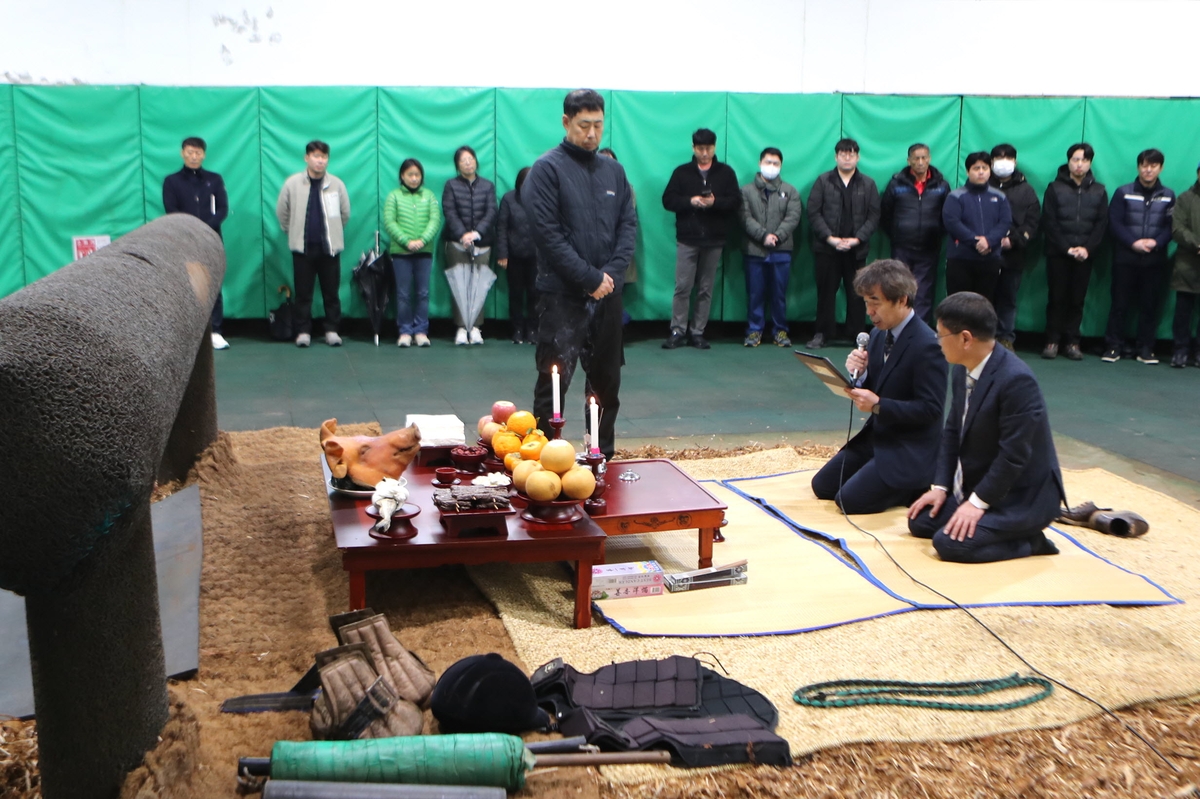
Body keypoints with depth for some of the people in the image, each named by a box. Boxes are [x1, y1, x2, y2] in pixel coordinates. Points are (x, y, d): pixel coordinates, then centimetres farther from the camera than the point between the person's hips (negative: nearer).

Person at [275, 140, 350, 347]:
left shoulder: (336, 184, -2)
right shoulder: (292, 183, -2)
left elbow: (345, 214, 10)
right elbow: (281, 212, 8)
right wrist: (295, 232, 12)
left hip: (330, 247, 0)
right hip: (302, 247, 0)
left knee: (331, 292, 5)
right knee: (303, 292, 4)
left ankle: (332, 330, 13)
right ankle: (303, 331, 11)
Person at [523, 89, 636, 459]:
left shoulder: (613, 171, 11)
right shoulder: (547, 168, -5)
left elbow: (628, 226, 9)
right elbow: (548, 233, -12)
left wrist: (611, 273, -7)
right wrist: (590, 278, -14)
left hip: (607, 293, 5)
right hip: (562, 294, -5)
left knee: (606, 382, 12)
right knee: (554, 384, -5)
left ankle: (605, 455, 24)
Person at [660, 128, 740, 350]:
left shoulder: (726, 172, 6)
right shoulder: (681, 172, 5)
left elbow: (735, 201, 0)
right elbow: (668, 199, 0)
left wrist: (715, 202, -18)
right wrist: (690, 201, -16)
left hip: (714, 241, 1)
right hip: (687, 239, -1)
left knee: (706, 289, 5)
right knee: (682, 287, -3)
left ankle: (697, 332, 12)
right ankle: (678, 330, 5)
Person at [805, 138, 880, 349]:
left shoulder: (868, 184, 6)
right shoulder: (823, 181, 4)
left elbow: (874, 216, 3)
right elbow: (813, 213, -2)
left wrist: (857, 239, -10)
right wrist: (829, 237, -11)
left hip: (856, 249, 1)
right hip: (827, 247, 0)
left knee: (856, 293, 4)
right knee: (826, 292, 4)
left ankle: (857, 334, 12)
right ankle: (822, 334, 11)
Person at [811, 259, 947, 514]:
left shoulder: (927, 345, -22)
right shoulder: (879, 335, 4)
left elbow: (931, 408, -22)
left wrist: (878, 405, -29)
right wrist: (857, 373, -12)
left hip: (910, 450, -9)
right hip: (876, 435, 9)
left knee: (850, 500, -16)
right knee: (822, 486, 9)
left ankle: (919, 484, 3)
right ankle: (894, 480, 19)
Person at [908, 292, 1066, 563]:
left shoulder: (1016, 380, -28)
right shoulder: (962, 370, 0)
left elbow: (1013, 455, -27)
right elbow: (952, 431, 8)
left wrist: (978, 502, -23)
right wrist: (940, 486, 1)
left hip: (1022, 496, -9)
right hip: (975, 485, 9)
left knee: (950, 543, -22)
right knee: (920, 521, 7)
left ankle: (1029, 541, -2)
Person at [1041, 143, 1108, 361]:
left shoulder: (1099, 191, 9)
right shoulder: (1055, 188, 2)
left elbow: (1101, 224, 4)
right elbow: (1049, 223, -4)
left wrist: (1087, 249, -10)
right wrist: (1066, 248, -13)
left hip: (1084, 255, 2)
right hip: (1058, 254, -2)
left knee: (1077, 299, 2)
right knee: (1057, 298, -1)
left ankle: (1072, 341, 8)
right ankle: (1052, 341, 4)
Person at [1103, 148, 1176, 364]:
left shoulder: (1168, 196, 8)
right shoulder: (1123, 193, 3)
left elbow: (1171, 226, 2)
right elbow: (1114, 222, -5)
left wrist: (1155, 242, -17)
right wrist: (1134, 243, -17)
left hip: (1155, 261, 2)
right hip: (1125, 259, -1)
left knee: (1149, 305, 4)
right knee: (1120, 303, 0)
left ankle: (1146, 349, 10)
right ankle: (1112, 347, 6)